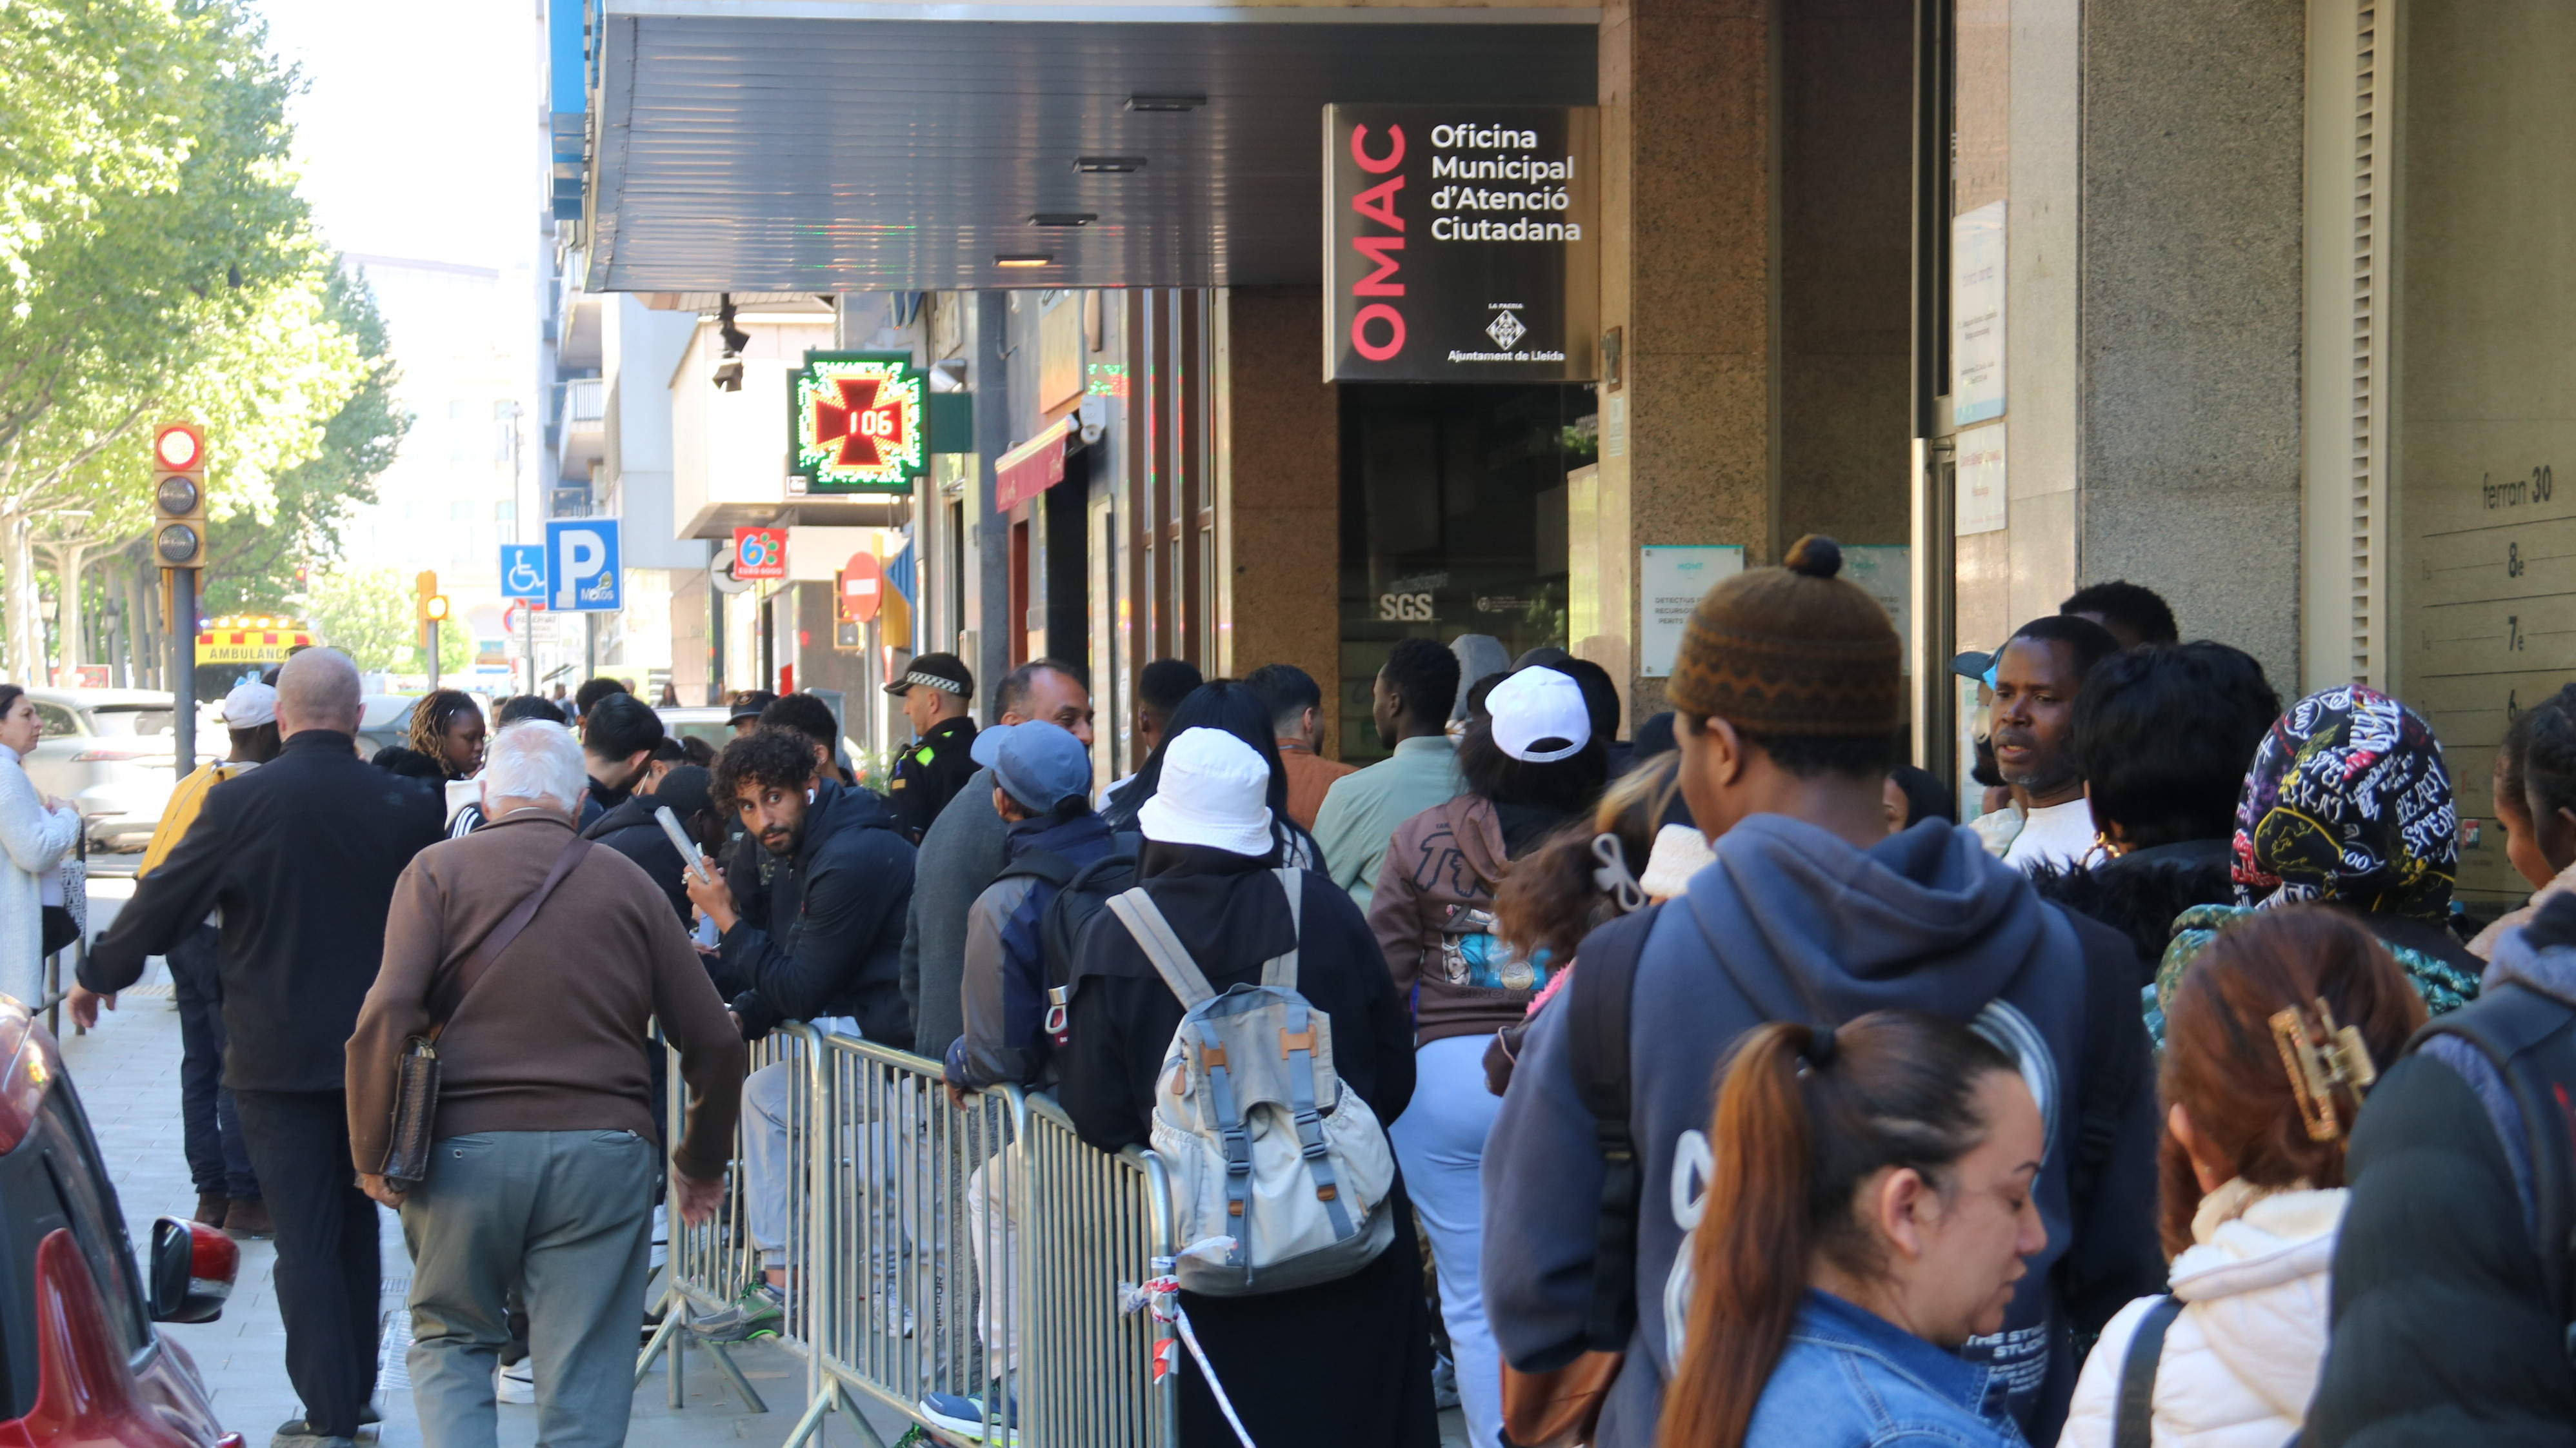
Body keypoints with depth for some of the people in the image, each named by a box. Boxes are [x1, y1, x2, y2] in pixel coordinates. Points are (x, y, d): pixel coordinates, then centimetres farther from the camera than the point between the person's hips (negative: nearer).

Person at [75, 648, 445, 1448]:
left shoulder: (241, 803, -11)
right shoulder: (407, 803, -4)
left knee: (304, 1236, 0)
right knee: (355, 1220, 18)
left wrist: (99, 974, 14)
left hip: (279, 1055, -3)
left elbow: (163, 901, -3)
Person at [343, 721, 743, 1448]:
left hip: (465, 1146, -1)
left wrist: (373, 1155, -1)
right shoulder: (627, 882, 9)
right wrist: (701, 1162, 23)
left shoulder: (438, 870, 3)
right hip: (604, 1155, 1)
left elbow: (388, 1017, -10)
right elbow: (714, 1040, 10)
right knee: (586, 1387, 5)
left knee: (449, 1340, 19)